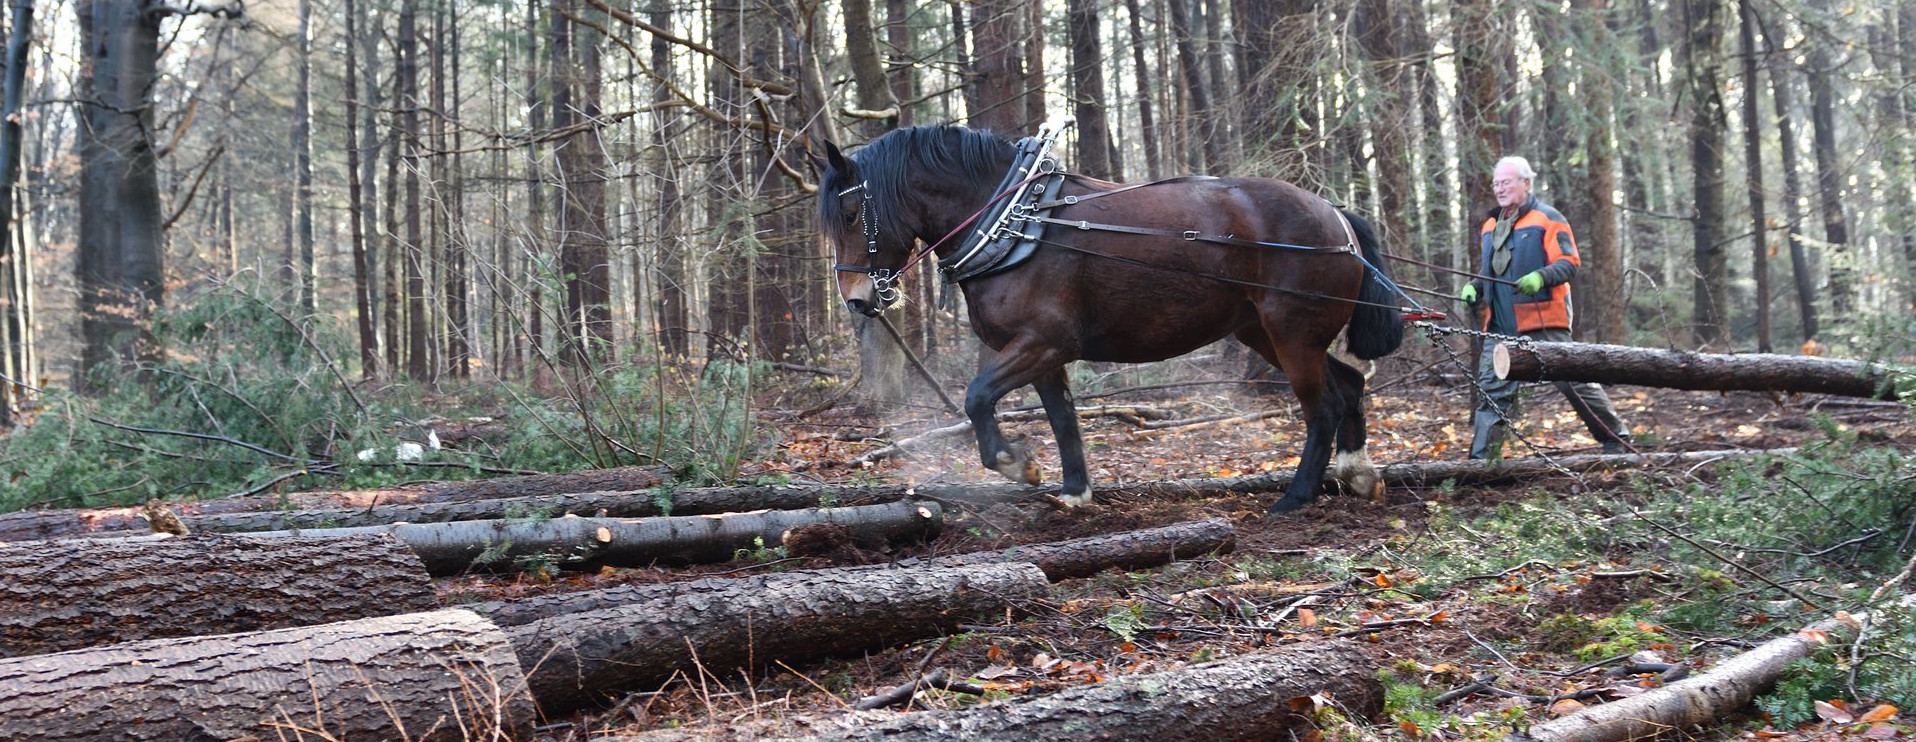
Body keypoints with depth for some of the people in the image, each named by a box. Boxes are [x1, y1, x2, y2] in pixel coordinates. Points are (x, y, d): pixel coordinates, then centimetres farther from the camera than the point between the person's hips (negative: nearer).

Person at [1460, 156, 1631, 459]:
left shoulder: (1547, 219, -3)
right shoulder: (1491, 225, 18)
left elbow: (1569, 263, -9)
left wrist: (1540, 277, -27)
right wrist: (1474, 287, 8)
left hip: (1542, 321, -6)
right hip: (1501, 325, 6)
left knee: (1573, 382, 0)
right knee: (1492, 388, -1)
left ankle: (1615, 437, 16)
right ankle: (1481, 457, -2)